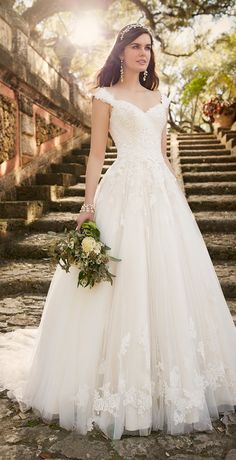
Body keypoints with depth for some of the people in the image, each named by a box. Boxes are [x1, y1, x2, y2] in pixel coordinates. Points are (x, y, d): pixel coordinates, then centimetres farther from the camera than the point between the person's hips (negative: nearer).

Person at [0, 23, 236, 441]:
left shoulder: (159, 98, 21)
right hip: (124, 192, -5)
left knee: (170, 280, 5)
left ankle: (168, 378, 22)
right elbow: (96, 155, -1)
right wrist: (89, 205, -12)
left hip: (162, 192, 6)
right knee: (122, 282, -6)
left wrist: (178, 197, 16)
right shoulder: (106, 97, 6)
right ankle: (120, 385, 10)